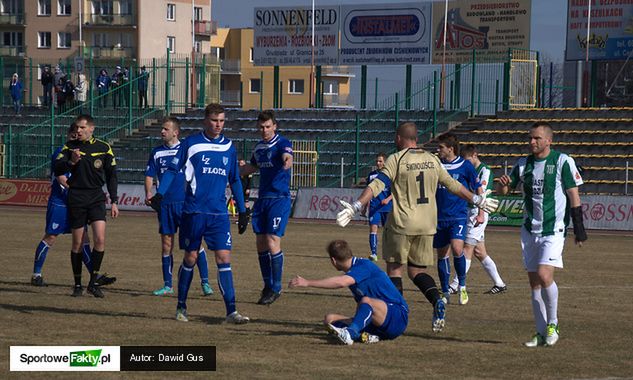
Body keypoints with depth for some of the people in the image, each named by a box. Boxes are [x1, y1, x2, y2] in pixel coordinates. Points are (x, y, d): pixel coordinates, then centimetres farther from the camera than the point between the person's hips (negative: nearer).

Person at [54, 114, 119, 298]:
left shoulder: (104, 148, 3)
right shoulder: (70, 147, 3)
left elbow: (111, 176, 9)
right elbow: (57, 170, -3)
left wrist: (114, 202, 5)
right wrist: (71, 162, -21)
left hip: (96, 197, 0)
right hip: (76, 198, 0)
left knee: (100, 239, -13)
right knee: (77, 243, 3)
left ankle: (93, 282, -2)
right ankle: (77, 284, 13)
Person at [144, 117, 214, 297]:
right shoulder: (157, 152, 9)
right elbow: (149, 176, 10)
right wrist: (148, 194, -8)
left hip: (185, 203, -3)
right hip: (165, 204, 3)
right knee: (166, 246, 6)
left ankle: (205, 282, -4)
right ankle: (167, 285, 14)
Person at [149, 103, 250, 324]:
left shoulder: (228, 147, 10)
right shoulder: (191, 143, -1)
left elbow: (235, 180, 18)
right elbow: (172, 170, 2)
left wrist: (242, 210, 16)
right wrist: (159, 194, -12)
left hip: (219, 214, 2)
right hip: (194, 212, -2)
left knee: (224, 258, -7)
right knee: (190, 258, 5)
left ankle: (231, 312, -9)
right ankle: (181, 307, 20)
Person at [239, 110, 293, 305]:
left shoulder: (282, 143, -9)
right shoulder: (259, 147, 13)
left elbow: (287, 157, -32)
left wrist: (287, 161, -53)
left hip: (279, 199, -7)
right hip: (262, 199, 7)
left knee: (273, 242, -12)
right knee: (261, 243, 6)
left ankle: (276, 288, -3)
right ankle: (268, 286, 17)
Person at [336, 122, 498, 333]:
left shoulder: (396, 159, -6)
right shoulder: (432, 160, 10)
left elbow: (377, 185, -16)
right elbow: (453, 185, 17)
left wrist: (354, 207, -21)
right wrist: (478, 200, 30)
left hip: (401, 224, -4)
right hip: (427, 224, 4)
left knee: (394, 268, 8)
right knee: (416, 270, 13)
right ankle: (437, 300, -13)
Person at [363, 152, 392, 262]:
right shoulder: (372, 175, 8)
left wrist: (388, 199, -22)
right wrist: (365, 208, 17)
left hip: (388, 207, -2)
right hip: (374, 207, 2)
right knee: (373, 228, -12)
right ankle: (374, 253, -16)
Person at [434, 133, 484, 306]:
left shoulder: (465, 166, -4)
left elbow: (478, 189, 4)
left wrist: (481, 213, 0)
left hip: (458, 216, -4)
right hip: (439, 217, 4)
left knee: (457, 248, -22)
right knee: (442, 254, 6)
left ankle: (462, 286, -2)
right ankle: (445, 293, 17)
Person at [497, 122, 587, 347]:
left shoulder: (562, 161, -5)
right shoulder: (524, 164, 9)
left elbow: (573, 195, -3)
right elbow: (504, 190, 14)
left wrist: (579, 227, -6)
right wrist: (503, 184, -11)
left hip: (554, 230, -6)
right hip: (530, 231, 6)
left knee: (544, 276, -20)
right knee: (534, 283, 6)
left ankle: (552, 325, -2)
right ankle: (542, 333, 14)